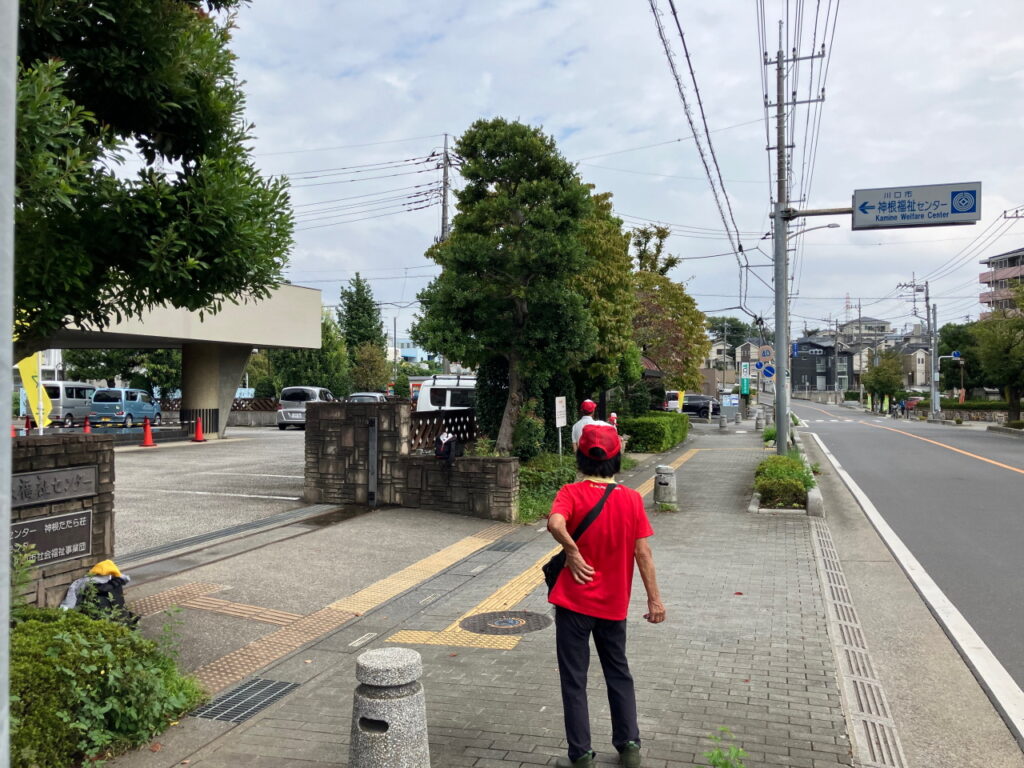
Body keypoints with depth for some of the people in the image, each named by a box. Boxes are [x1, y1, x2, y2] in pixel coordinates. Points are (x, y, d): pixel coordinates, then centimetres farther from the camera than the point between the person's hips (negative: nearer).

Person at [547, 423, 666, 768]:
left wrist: (572, 551, -18)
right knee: (619, 674, 21)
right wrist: (654, 598, -1)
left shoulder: (572, 493, -12)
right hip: (614, 604, 3)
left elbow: (555, 523, -33)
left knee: (574, 679, 9)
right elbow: (643, 552, -6)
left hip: (574, 601, -3)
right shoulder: (631, 498, -5)